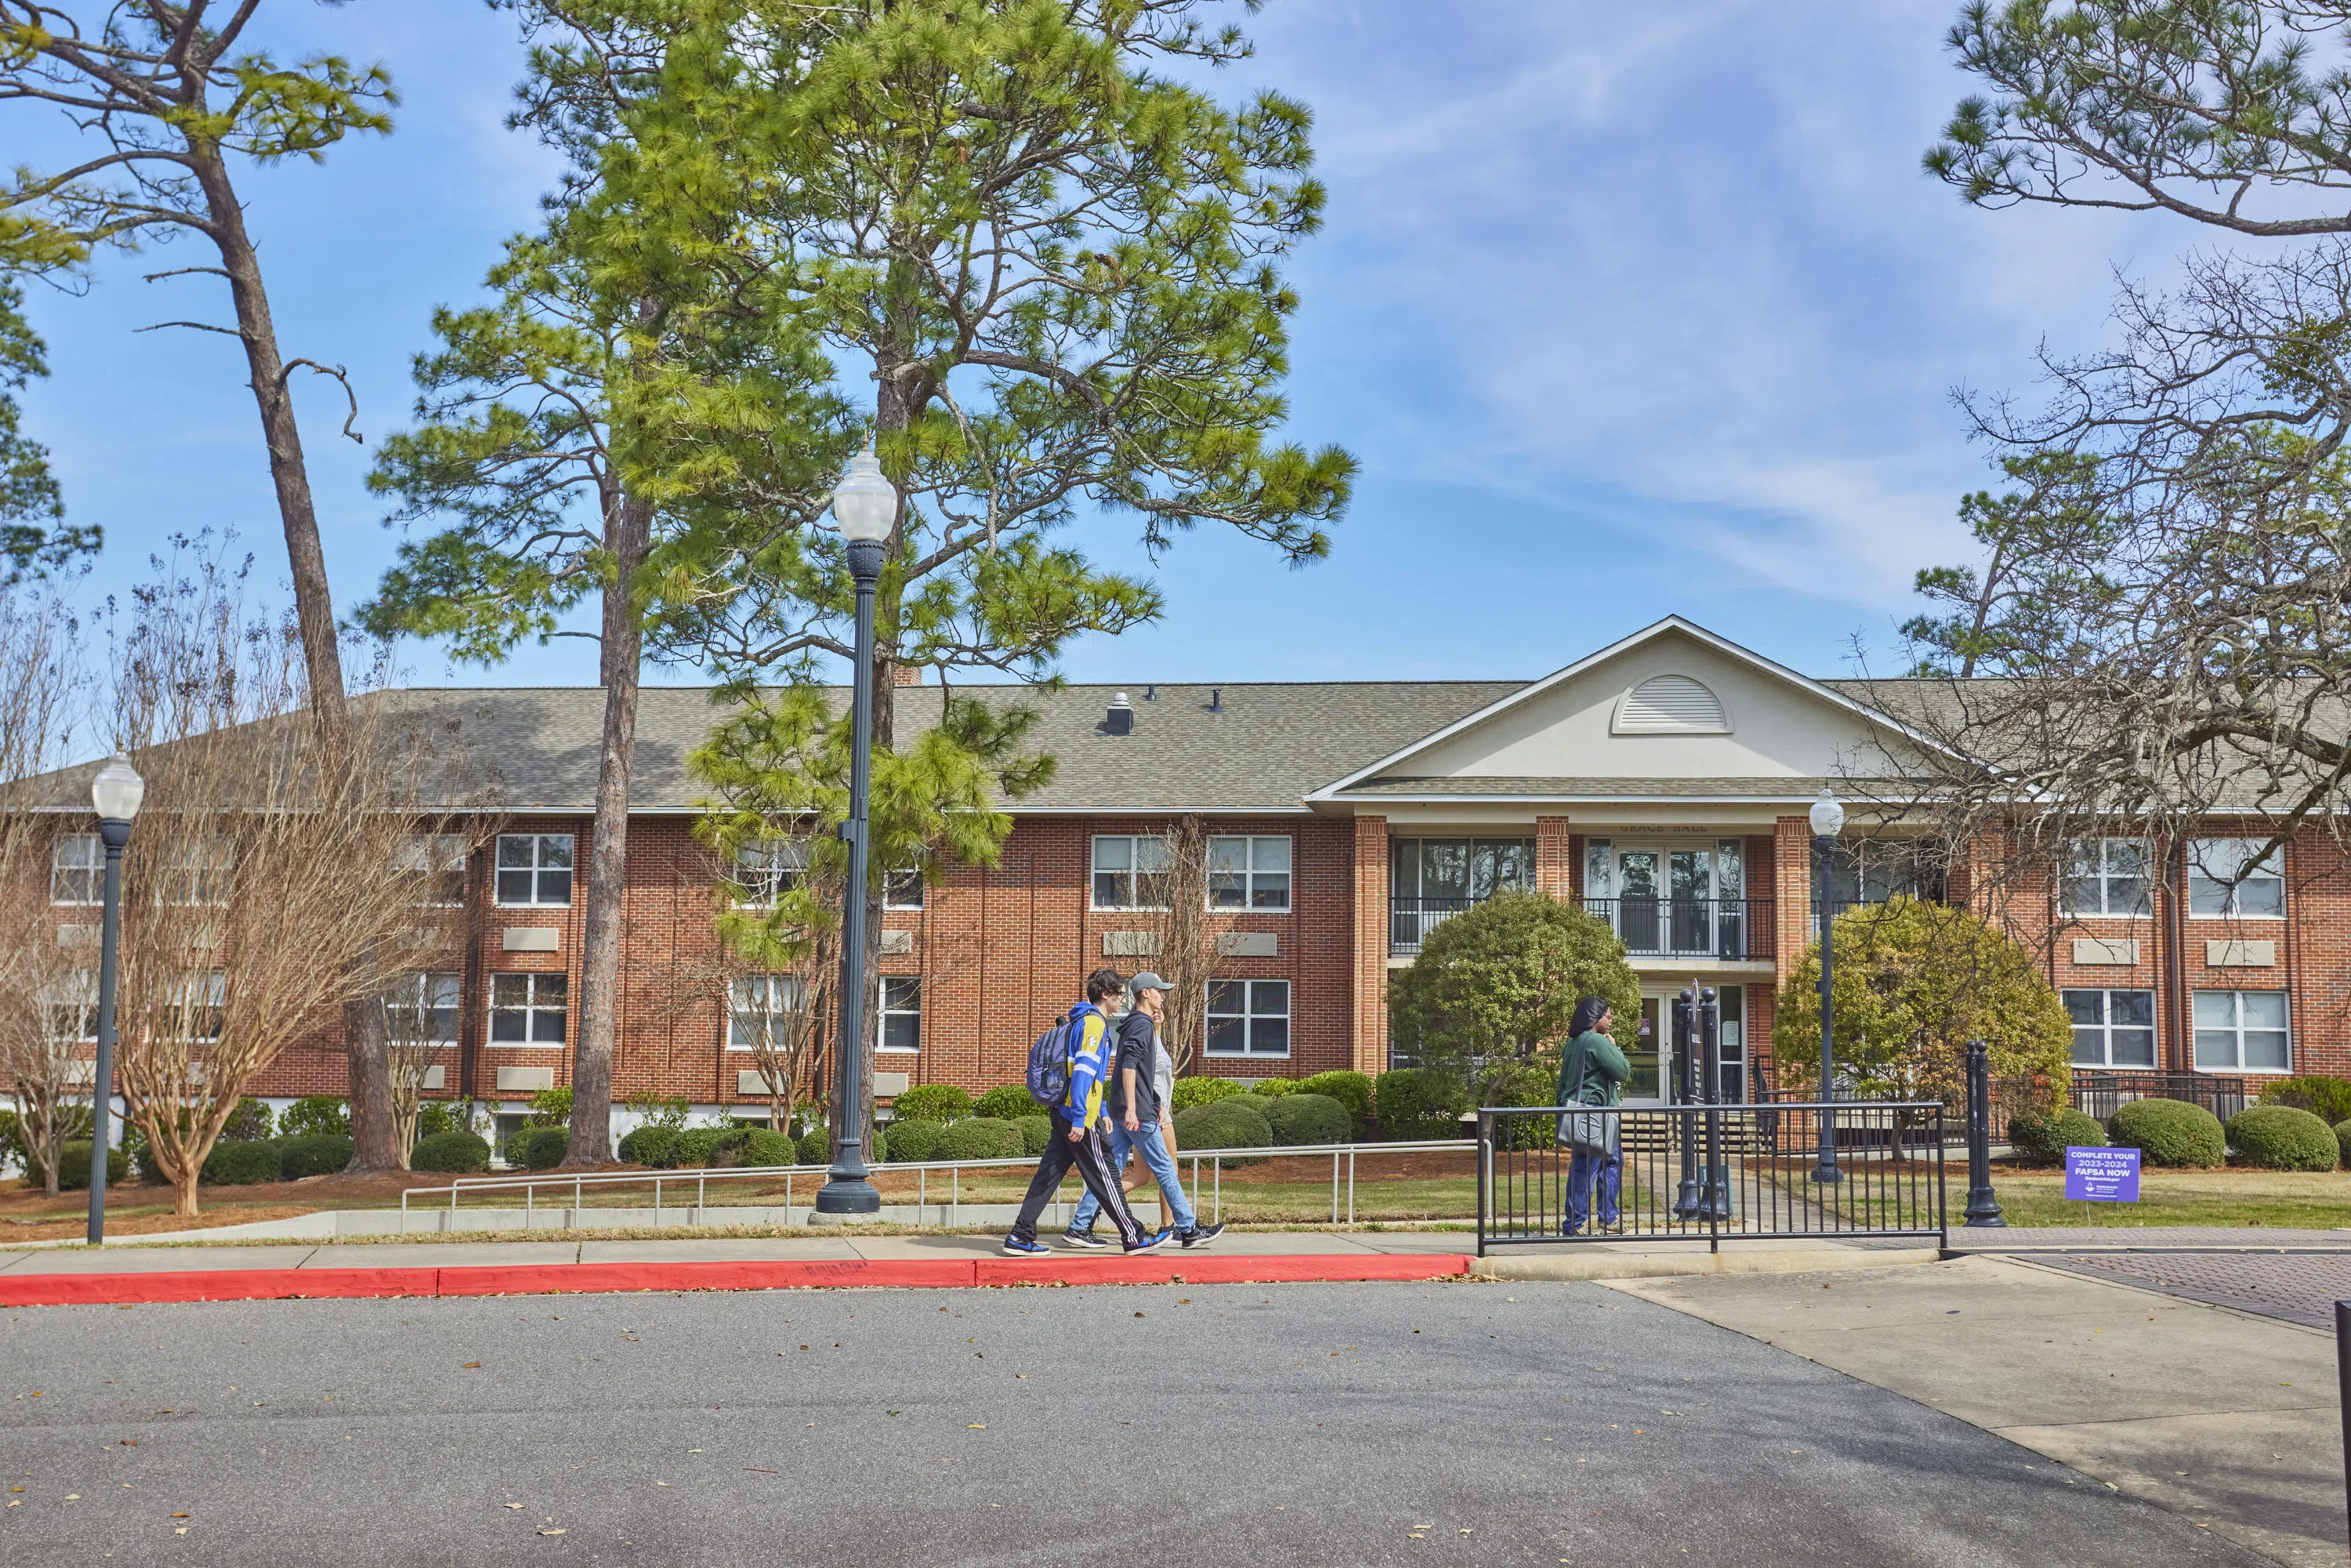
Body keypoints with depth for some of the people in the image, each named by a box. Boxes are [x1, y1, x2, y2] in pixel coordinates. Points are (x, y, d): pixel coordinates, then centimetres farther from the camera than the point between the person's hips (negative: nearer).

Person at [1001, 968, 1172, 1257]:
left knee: (1049, 1173, 8)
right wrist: (1079, 1119, -25)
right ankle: (1134, 1238, 5)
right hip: (1079, 1118, -10)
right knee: (1104, 1176, -2)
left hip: (1064, 1112, 10)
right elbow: (1083, 1071, -21)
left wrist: (1101, 1113, 26)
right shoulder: (1094, 1023, -12)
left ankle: (1021, 1236, 7)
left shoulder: (1082, 1021, 20)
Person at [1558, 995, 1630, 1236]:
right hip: (1594, 1115, -10)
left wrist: (1563, 1108, 22)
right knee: (1585, 1170, -7)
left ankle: (1608, 1218, 23)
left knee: (1613, 1161, 19)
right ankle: (1573, 1226, -4)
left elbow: (1564, 1081, 18)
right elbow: (1623, 1071, -14)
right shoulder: (1597, 1041, -15)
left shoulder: (1573, 1043, 14)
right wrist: (1614, 1047, 1)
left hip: (1578, 1112, 10)